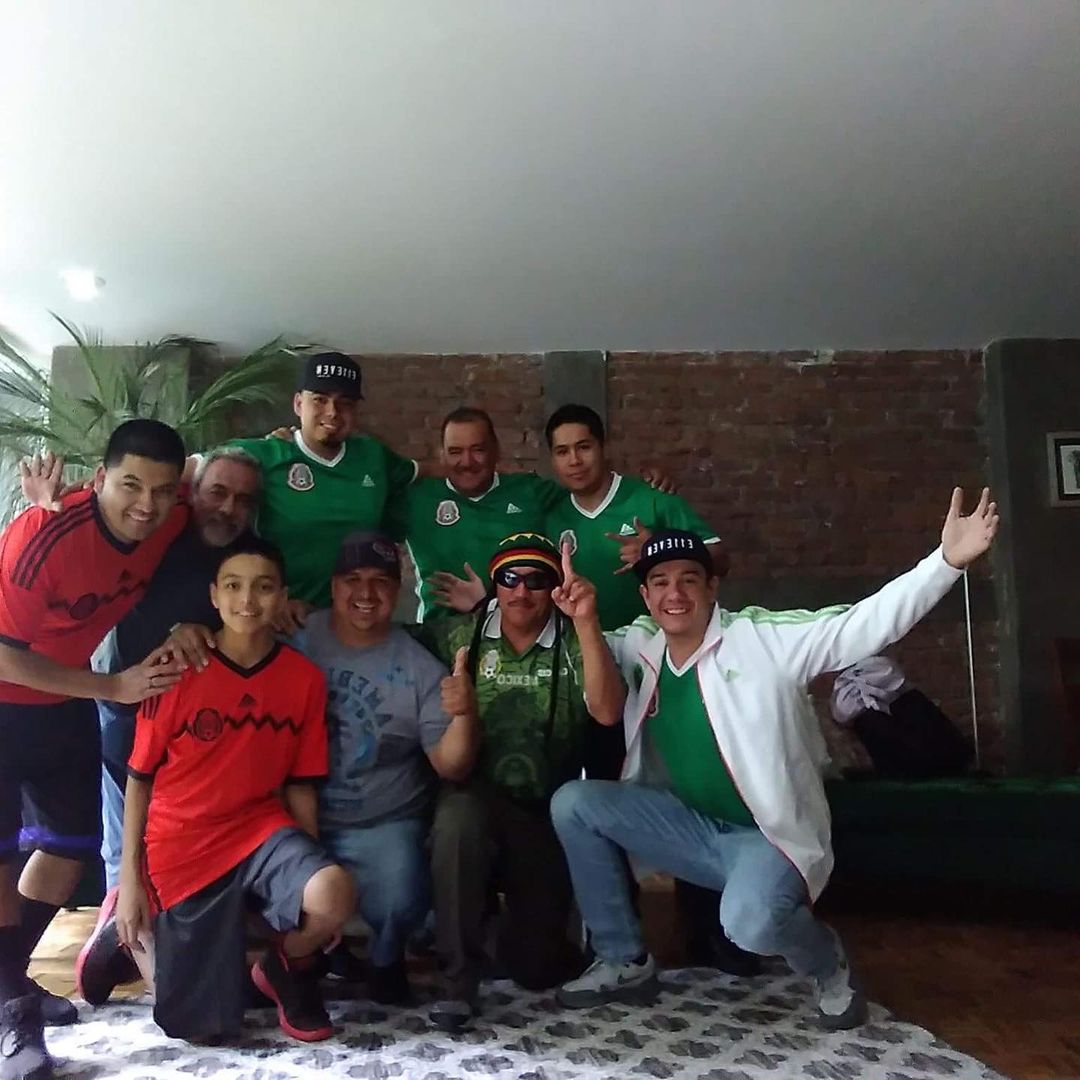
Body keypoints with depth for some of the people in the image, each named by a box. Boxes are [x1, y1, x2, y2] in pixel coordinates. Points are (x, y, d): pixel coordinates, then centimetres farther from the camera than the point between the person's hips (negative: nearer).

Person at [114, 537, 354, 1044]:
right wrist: (129, 877, -3)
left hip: (261, 829, 2)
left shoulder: (305, 677, -5)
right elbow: (139, 777, -2)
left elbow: (300, 784, 3)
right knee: (197, 1027, 4)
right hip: (182, 842, -1)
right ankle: (131, 927, 33)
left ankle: (287, 969, 6)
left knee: (334, 896, -31)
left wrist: (310, 870, 3)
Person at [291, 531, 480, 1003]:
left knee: (400, 901, -29)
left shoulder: (420, 668, -3)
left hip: (382, 827, -2)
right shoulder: (295, 638, 0)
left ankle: (385, 958, 11)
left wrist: (465, 715, -26)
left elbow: (450, 766, -6)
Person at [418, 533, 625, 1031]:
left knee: (534, 964, -1)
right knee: (457, 814, -36)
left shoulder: (574, 645, -4)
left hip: (547, 815, 1)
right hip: (475, 801, 0)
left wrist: (585, 622, -30)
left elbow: (607, 712, -21)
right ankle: (458, 974, -17)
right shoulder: (459, 635, -1)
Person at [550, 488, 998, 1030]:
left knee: (750, 923, -36)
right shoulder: (640, 646, 0)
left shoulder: (764, 638, -14)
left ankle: (829, 967, 5)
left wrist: (948, 560, -32)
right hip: (691, 828, 6)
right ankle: (625, 963, 8)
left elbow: (867, 622, -21)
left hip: (769, 835, -5)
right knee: (573, 802, -7)